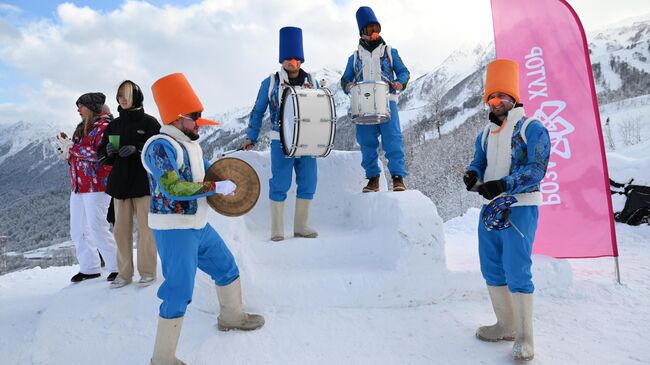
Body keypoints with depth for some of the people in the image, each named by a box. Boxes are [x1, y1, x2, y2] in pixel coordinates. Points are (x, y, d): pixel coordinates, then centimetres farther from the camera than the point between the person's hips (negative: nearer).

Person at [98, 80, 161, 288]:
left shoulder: (149, 122, 0)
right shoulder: (114, 125, 14)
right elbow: (102, 154, 16)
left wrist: (137, 149, -22)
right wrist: (108, 152, -7)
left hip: (144, 181, -5)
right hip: (119, 181, 5)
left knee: (145, 227, -1)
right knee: (121, 229, 6)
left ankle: (147, 271, 11)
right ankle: (124, 273, 17)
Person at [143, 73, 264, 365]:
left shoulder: (189, 143, 8)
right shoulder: (161, 146, -20)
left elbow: (206, 168, 26)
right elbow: (173, 188, -29)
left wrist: (227, 182, 9)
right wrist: (217, 187, -23)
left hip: (199, 225, 9)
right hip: (174, 230, -9)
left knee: (227, 268, 20)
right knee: (179, 293, -4)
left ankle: (231, 316, 42)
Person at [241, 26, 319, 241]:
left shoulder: (312, 83, 9)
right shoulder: (271, 83, 1)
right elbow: (258, 112, 4)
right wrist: (250, 138, 0)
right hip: (281, 141, -3)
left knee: (308, 184, 6)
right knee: (280, 185, -1)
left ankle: (301, 226, 20)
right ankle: (277, 230, 11)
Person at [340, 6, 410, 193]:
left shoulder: (389, 52, 14)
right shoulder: (355, 57, 17)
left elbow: (403, 71, 12)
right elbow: (345, 78, 18)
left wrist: (400, 83, -10)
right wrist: (347, 86, -6)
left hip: (386, 101, -2)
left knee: (392, 139, -12)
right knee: (367, 142, 0)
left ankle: (398, 177, -11)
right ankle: (373, 178, 8)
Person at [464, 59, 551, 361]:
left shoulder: (531, 128, -5)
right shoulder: (485, 134, 15)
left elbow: (536, 170, -14)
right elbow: (479, 163, 13)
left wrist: (503, 185, -28)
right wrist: (472, 175, -12)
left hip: (520, 209, -7)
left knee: (517, 272, -7)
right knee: (492, 270, 12)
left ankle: (524, 338, 8)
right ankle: (506, 326, 29)